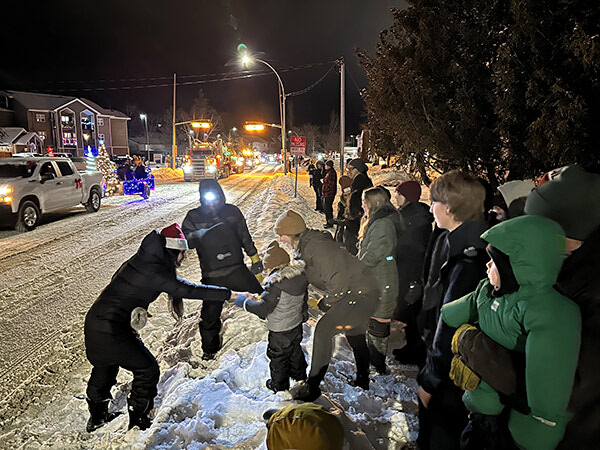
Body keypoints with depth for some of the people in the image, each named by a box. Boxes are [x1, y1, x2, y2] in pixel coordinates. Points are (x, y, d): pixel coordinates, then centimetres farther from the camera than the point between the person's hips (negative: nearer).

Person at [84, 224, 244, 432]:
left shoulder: (139, 261, 5)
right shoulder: (155, 271, -20)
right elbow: (189, 290, -22)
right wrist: (230, 294, -20)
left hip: (94, 321, 9)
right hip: (112, 330, -9)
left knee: (104, 368, 29)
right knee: (147, 370, 8)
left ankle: (97, 416, 48)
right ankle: (138, 422, 23)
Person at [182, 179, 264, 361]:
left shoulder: (232, 211, 2)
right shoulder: (194, 217, -2)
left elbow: (245, 237, 11)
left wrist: (255, 259, 14)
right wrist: (199, 234, -35)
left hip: (237, 269, 1)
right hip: (212, 276, -1)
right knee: (210, 315, 4)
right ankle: (210, 349, 31)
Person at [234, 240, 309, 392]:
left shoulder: (276, 282, -33)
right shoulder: (300, 273, -10)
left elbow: (263, 309, -32)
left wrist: (244, 302, -20)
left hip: (280, 331, -7)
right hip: (297, 324, 7)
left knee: (278, 356, 17)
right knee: (295, 350, 30)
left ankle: (279, 386, 37)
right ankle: (299, 375, 52)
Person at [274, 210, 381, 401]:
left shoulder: (316, 247, -26)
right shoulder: (304, 246, 6)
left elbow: (338, 283, -28)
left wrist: (325, 304, -14)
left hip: (362, 293, -11)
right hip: (363, 292, 11)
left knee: (324, 329, -15)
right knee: (354, 333, 26)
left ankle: (312, 387, -3)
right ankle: (362, 381, 46)